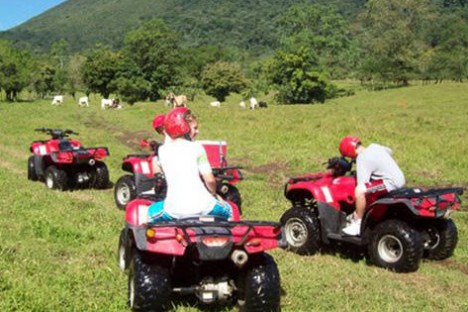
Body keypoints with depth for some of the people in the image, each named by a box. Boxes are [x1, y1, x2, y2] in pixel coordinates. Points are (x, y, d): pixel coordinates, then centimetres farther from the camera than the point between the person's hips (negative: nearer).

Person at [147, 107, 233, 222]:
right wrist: (214, 194, 16)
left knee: (152, 211, 32)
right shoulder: (196, 148, -3)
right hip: (201, 208, -1)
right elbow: (210, 180, -6)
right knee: (227, 209, 30)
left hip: (174, 210, 2)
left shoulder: (163, 150, 5)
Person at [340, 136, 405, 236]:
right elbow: (389, 151, 31)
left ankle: (358, 225, -14)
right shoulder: (374, 147, 9)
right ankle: (357, 216, 32)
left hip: (391, 182, -11)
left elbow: (362, 184, -20)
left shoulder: (362, 158, -16)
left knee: (359, 191, -24)